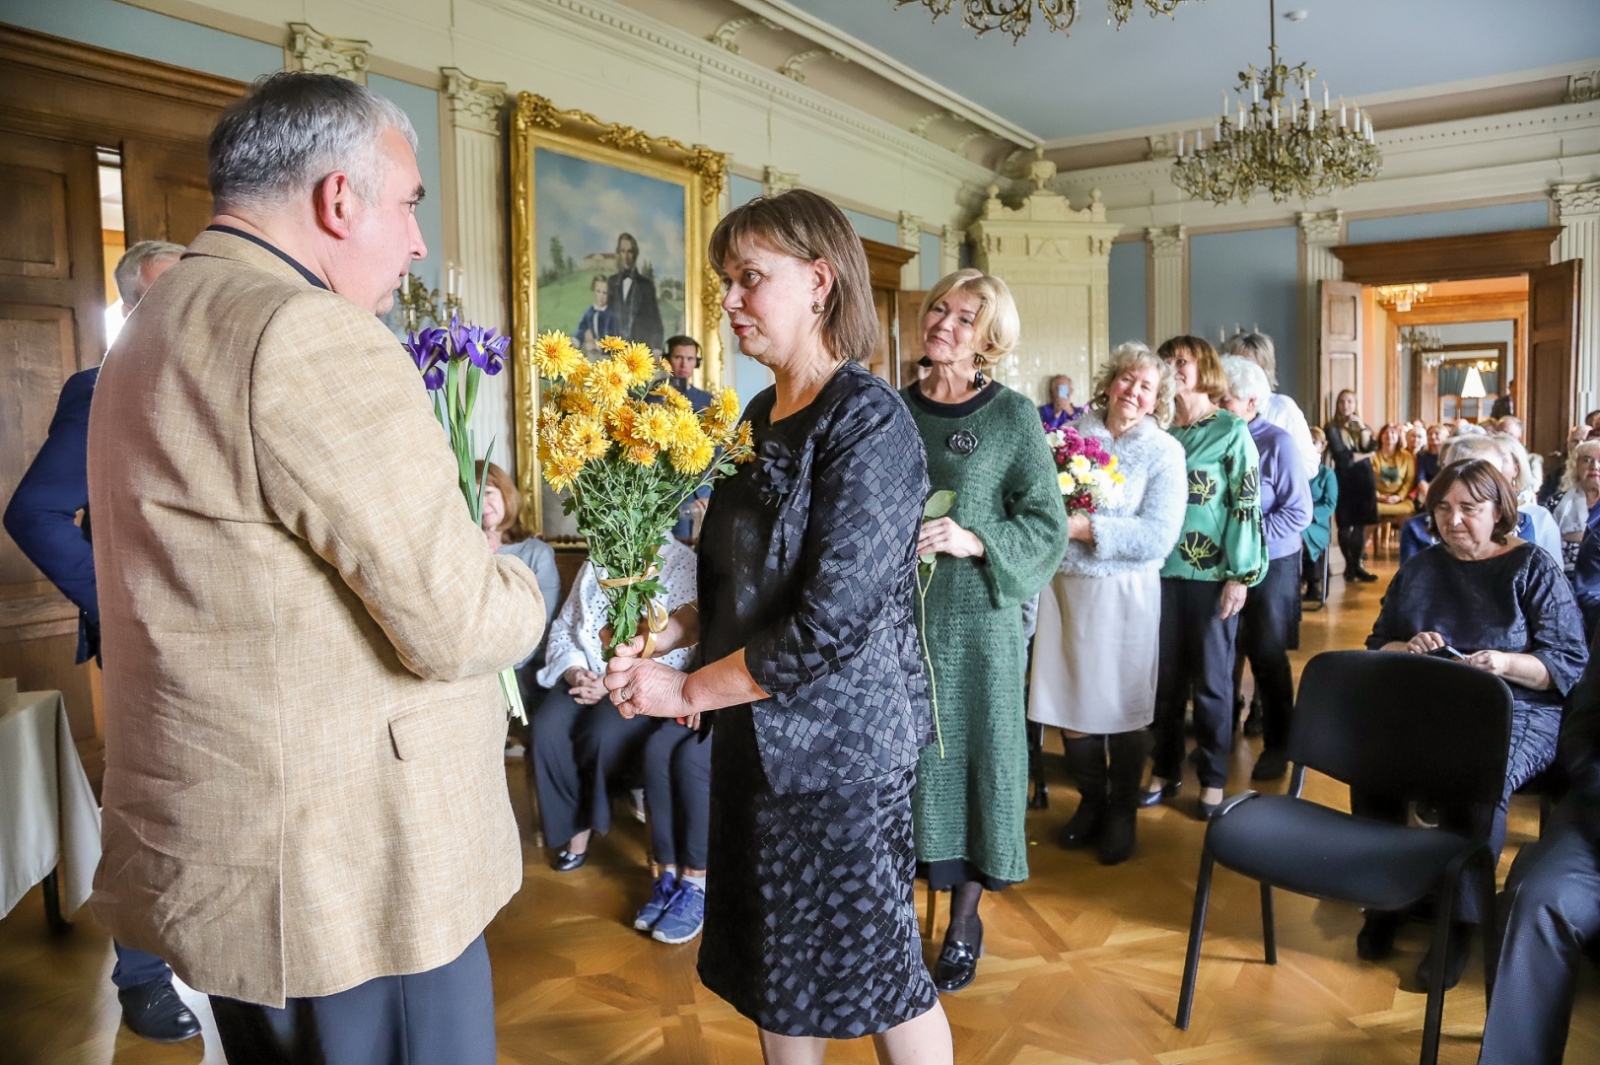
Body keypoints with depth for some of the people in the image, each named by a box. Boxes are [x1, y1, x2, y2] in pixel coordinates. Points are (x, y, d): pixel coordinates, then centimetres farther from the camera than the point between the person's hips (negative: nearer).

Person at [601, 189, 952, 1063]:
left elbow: (831, 621, -23)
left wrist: (687, 689, -16)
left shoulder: (867, 424, -17)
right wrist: (675, 628, -3)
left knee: (871, 964, 10)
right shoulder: (758, 417, 8)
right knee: (769, 959, 18)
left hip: (838, 746, -7)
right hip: (757, 739, 8)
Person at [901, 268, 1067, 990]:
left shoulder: (1011, 415, -3)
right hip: (899, 612, 3)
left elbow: (1047, 524, -5)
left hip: (977, 615, -3)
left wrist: (976, 541, -19)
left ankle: (965, 922, 22)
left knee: (972, 753, 6)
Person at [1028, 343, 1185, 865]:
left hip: (1123, 593, -3)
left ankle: (1122, 813, 29)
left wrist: (1082, 527, -21)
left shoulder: (1164, 451, -4)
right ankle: (1091, 802, 32)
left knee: (1121, 708, 8)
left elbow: (1158, 536, -15)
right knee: (1068, 704, 9)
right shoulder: (1076, 431, 5)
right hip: (1063, 585, 3)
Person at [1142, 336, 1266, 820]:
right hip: (1161, 568, 4)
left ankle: (1213, 777, 19)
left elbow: (1247, 505, -7)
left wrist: (1240, 575, -12)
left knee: (1210, 678, 6)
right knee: (1165, 675, 10)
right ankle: (1165, 769, 23)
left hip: (1211, 573, -4)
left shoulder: (1232, 430, -3)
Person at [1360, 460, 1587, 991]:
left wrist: (1503, 662, -22)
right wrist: (1407, 649, -9)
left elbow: (1569, 665, -4)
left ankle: (1460, 921, -17)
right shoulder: (1419, 568, 16)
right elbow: (1376, 646, 13)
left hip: (1518, 712, -3)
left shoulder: (1534, 568, 3)